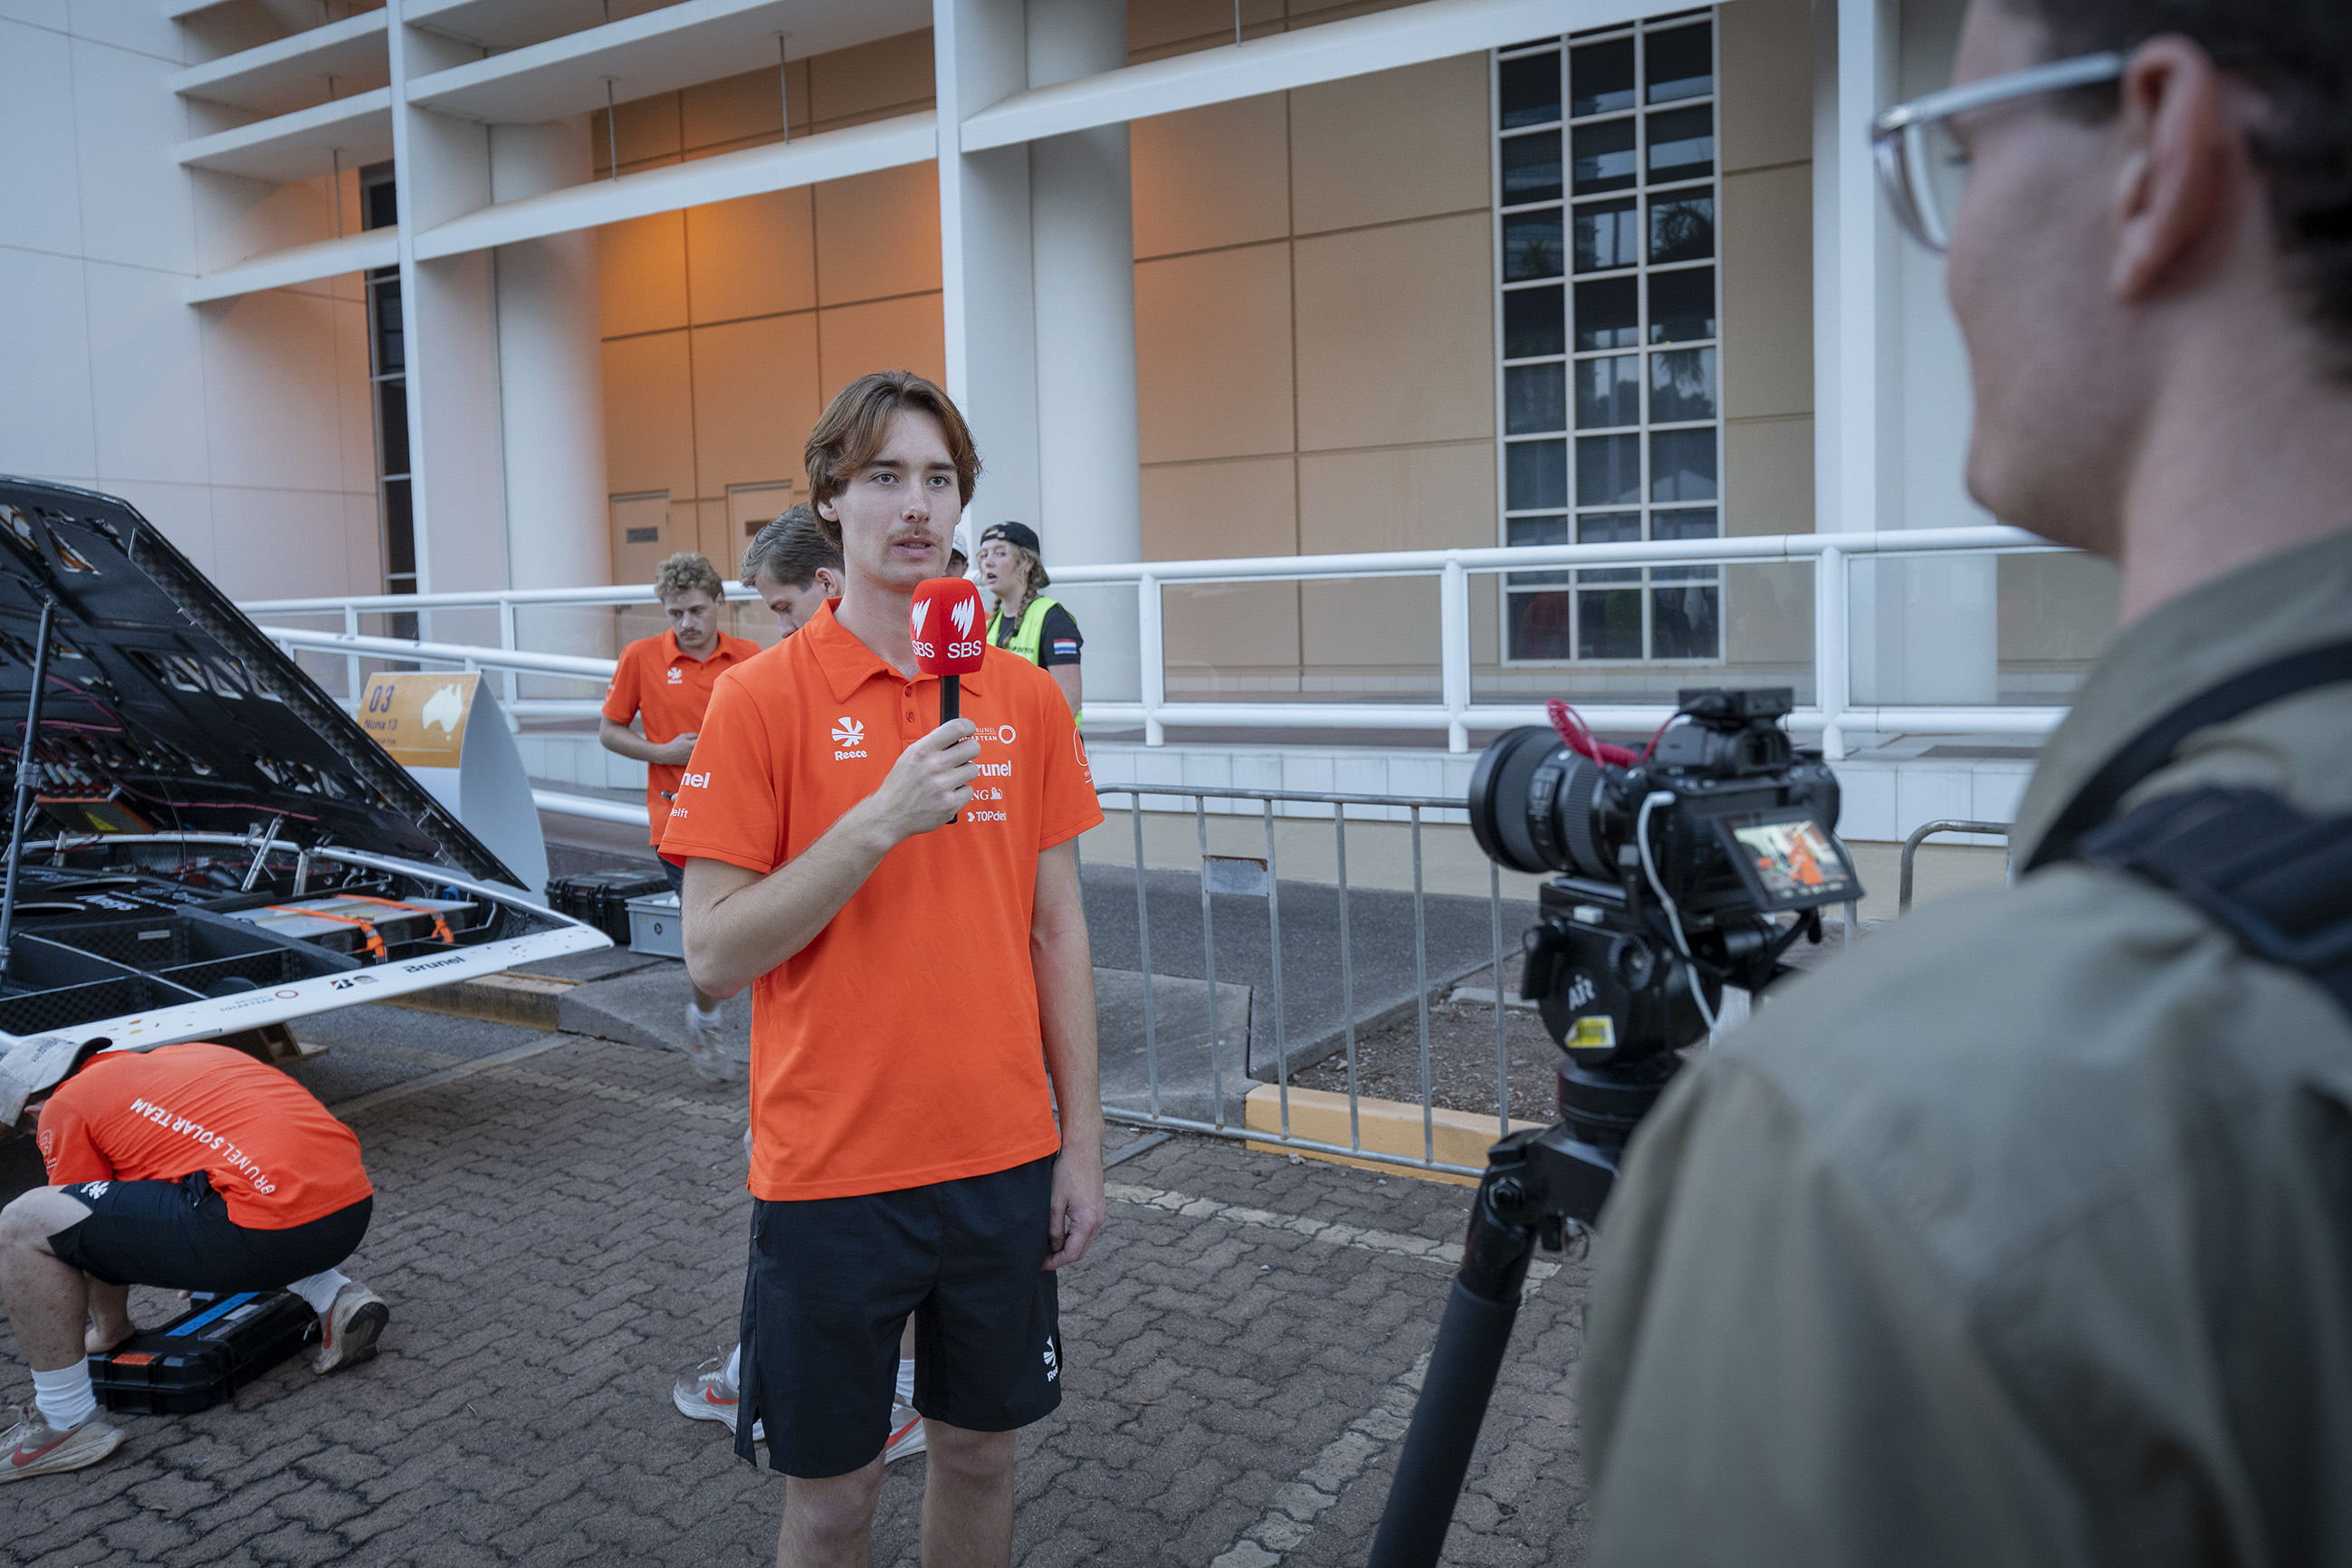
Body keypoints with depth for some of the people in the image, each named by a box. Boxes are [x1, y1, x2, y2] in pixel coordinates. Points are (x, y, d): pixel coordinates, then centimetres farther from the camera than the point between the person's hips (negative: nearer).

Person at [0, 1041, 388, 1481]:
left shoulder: (67, 1104, 13)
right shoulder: (195, 1053, 32)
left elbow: (90, 1231, 19)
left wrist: (110, 1331, 39)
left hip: (267, 1231, -8)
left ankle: (67, 1422, 12)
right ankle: (336, 1297, 20)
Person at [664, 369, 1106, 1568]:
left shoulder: (1026, 697, 3)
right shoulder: (760, 699, -8)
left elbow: (1057, 931, 6)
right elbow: (715, 953, -11)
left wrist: (1080, 1142, 5)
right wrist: (879, 821, -23)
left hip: (1003, 1159, 3)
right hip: (831, 1172, -3)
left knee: (980, 1448, 18)